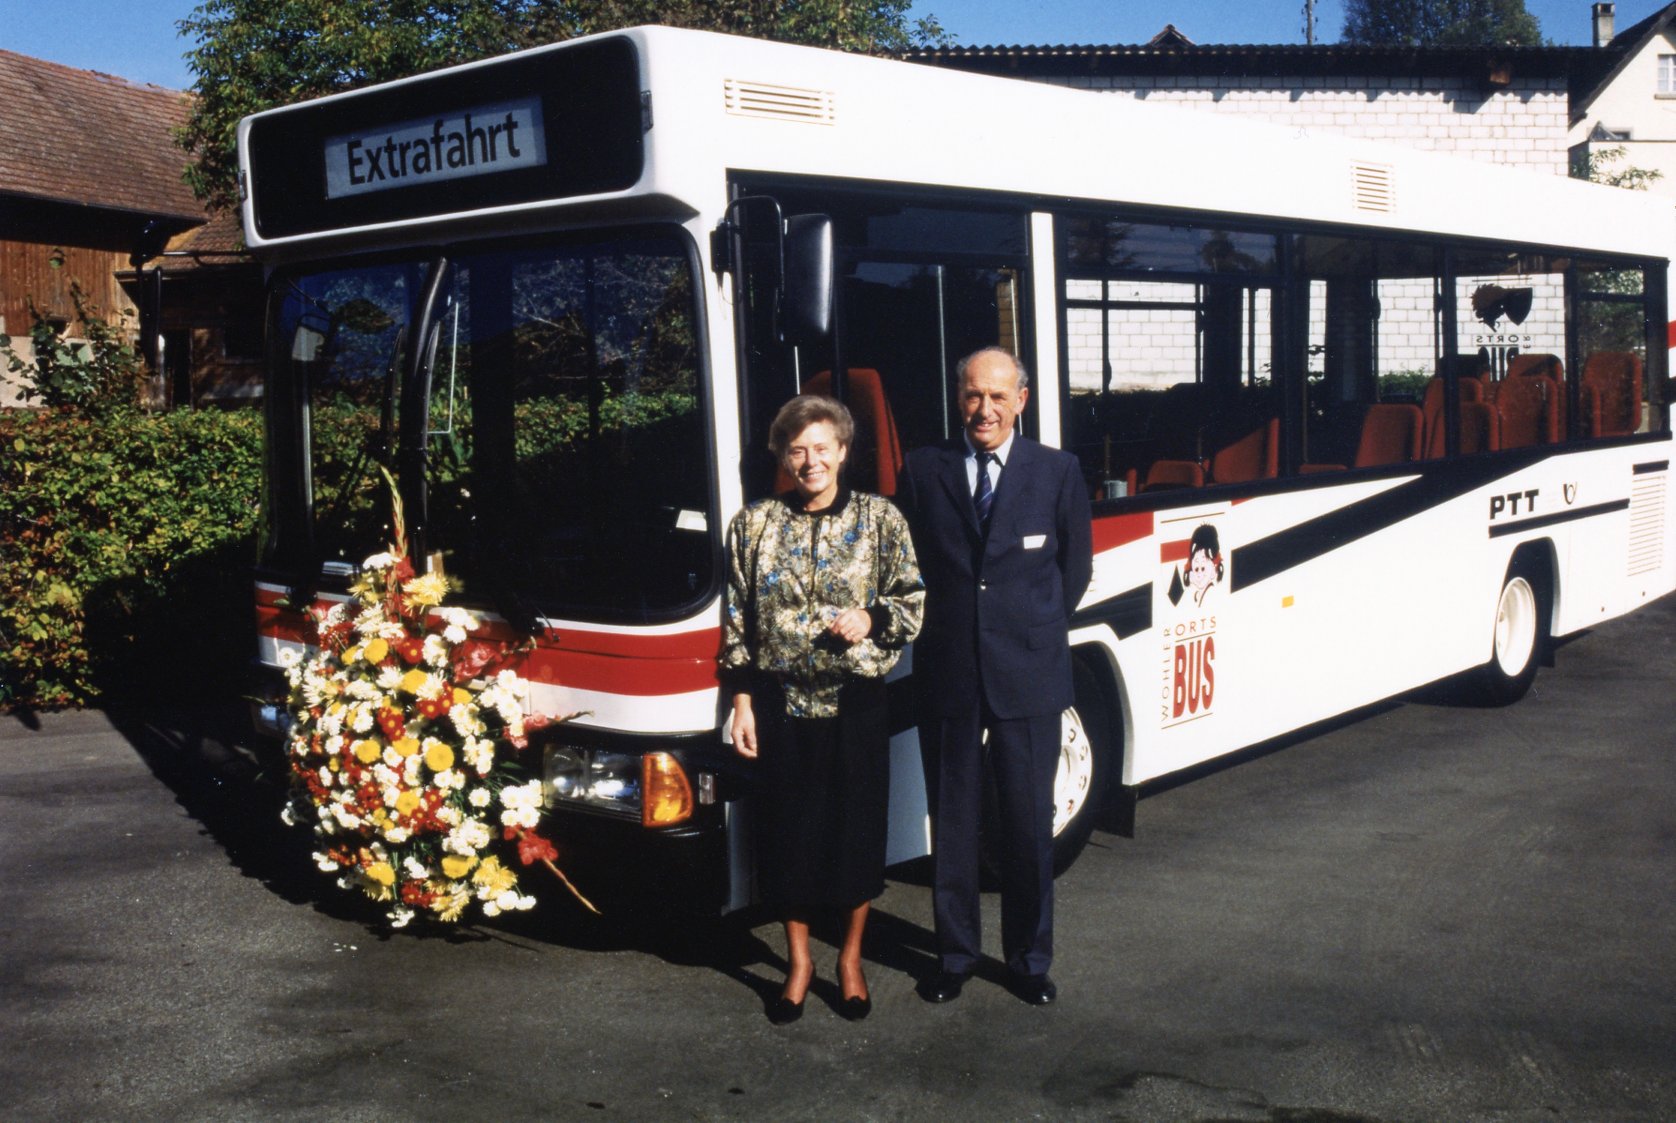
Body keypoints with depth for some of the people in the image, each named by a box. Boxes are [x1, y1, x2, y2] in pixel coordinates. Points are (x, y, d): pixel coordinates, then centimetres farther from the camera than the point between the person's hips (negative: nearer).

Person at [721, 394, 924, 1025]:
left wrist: (873, 621, -15)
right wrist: (741, 700, 1)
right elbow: (737, 622, 7)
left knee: (857, 826, 6)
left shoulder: (880, 518, 1)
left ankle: (850, 959, 26)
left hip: (856, 700, -1)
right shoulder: (754, 526, 4)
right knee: (787, 830, 6)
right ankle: (798, 961, 24)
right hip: (782, 702, 1)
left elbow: (912, 601, 4)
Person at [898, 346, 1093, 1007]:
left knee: (1029, 823, 7)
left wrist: (1038, 627, 6)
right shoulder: (924, 470, 3)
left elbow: (1076, 565, 10)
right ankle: (954, 954, 23)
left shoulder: (1057, 471, 3)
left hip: (1028, 676, 0)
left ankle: (1029, 958, 22)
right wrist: (939, 627, 3)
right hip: (947, 675, 1)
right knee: (951, 821, 9)